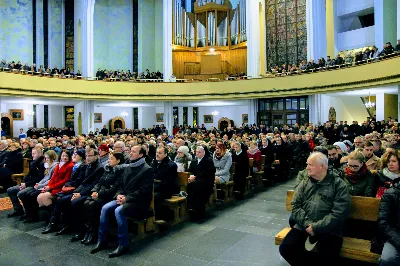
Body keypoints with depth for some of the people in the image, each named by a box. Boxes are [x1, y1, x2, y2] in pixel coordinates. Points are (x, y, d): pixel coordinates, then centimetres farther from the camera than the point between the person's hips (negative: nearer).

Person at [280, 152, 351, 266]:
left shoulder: (338, 184, 1)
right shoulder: (304, 184, 13)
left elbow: (339, 213, -9)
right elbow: (295, 206, 6)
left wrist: (316, 227, -15)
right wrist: (307, 224, -11)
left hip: (328, 230, -3)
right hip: (303, 227, 4)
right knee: (285, 248, -17)